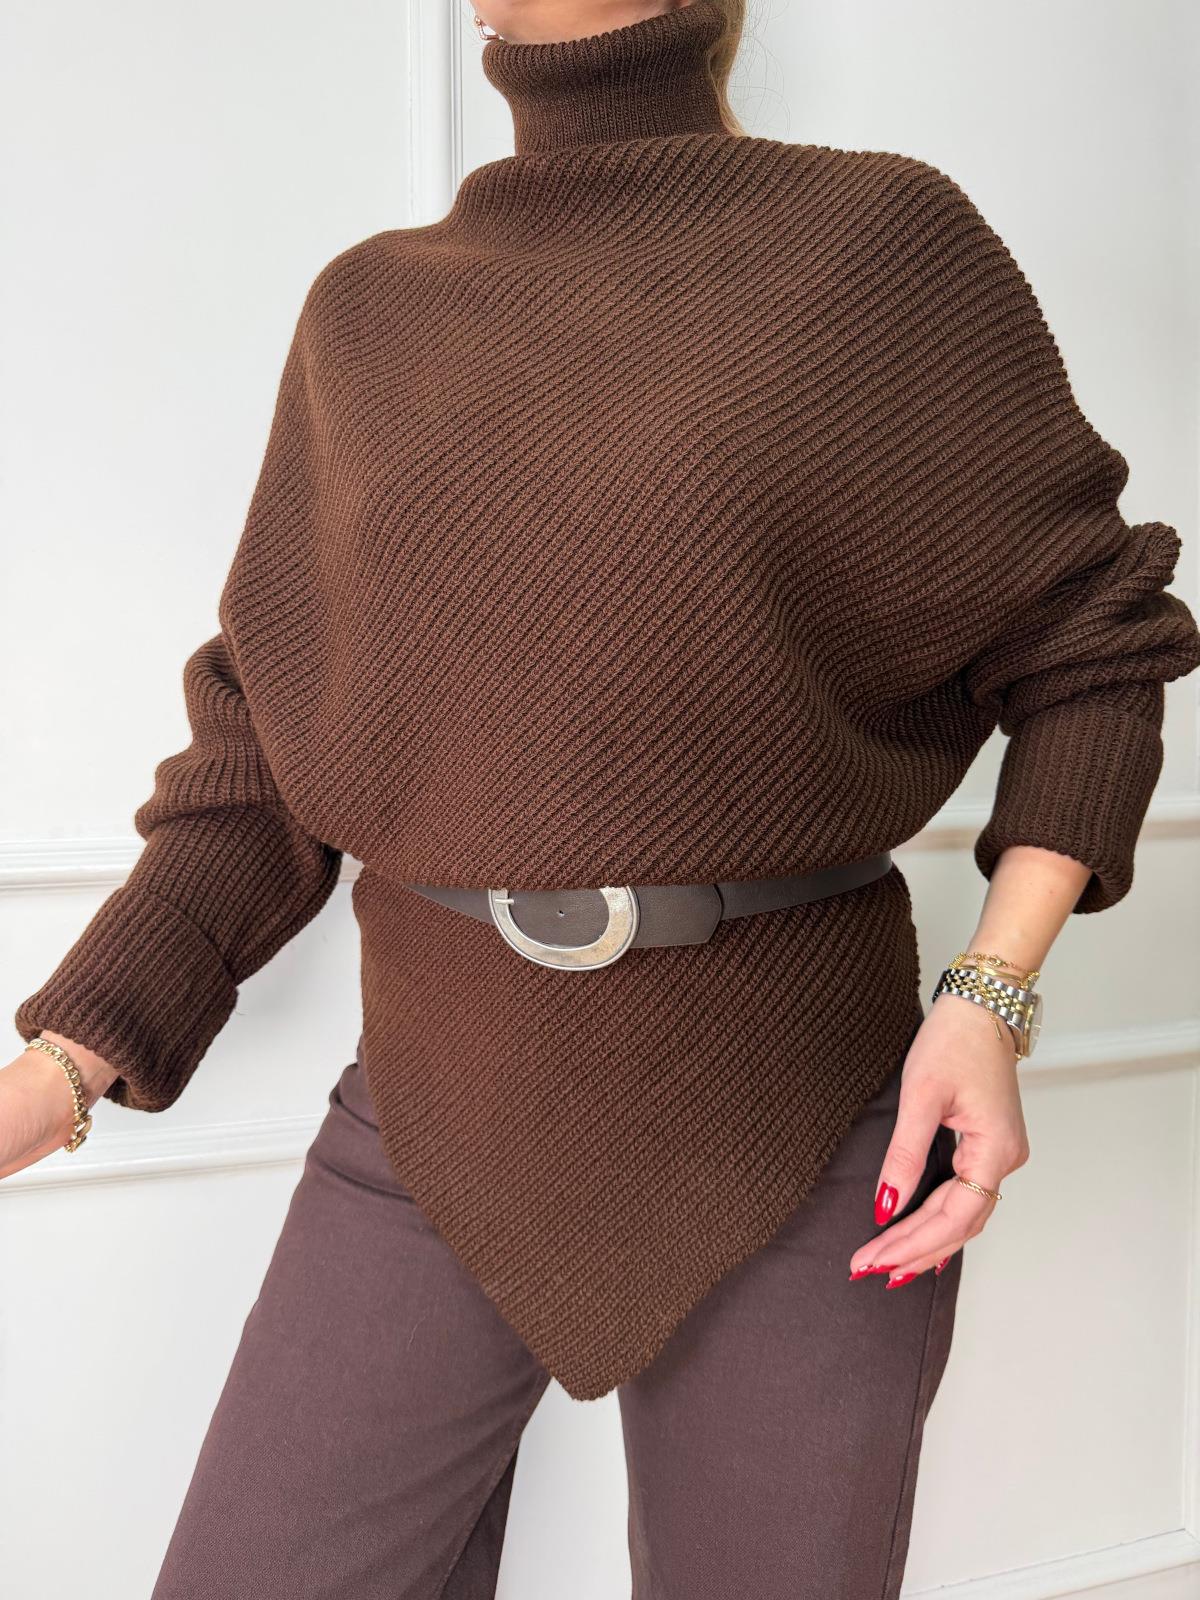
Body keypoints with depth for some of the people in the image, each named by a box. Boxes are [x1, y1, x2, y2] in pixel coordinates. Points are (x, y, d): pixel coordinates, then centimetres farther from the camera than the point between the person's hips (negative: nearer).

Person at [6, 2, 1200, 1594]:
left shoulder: (883, 240, -3)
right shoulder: (367, 316, 7)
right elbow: (264, 753, 7)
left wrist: (995, 992, -12)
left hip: (798, 1147, -2)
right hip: (440, 1121, 3)